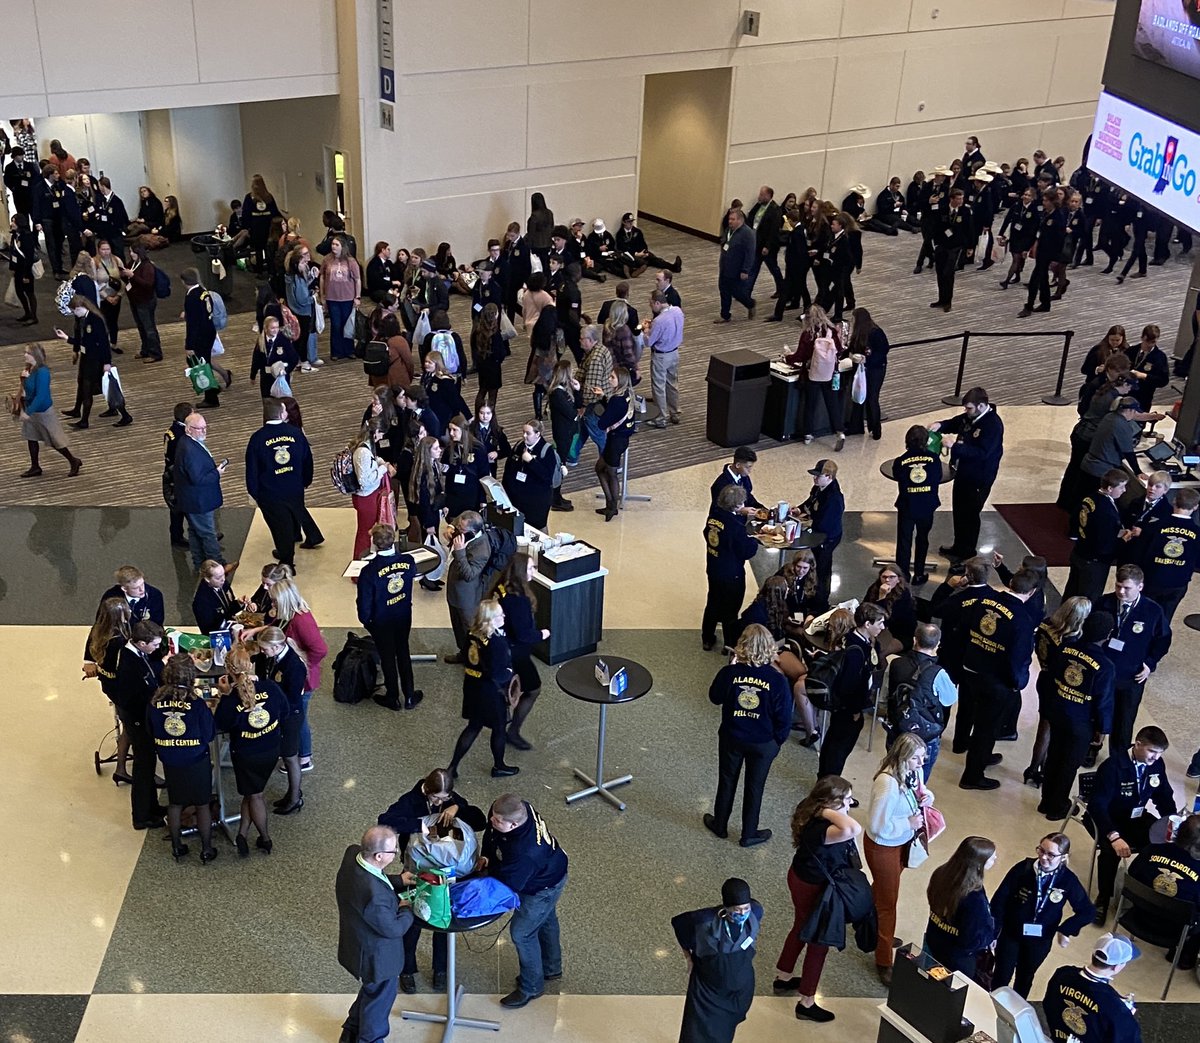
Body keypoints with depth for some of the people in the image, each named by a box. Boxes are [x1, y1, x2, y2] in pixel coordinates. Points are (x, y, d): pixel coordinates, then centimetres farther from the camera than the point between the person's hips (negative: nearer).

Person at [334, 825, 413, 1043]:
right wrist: (406, 909, -9)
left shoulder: (353, 853, -20)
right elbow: (393, 929, -26)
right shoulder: (373, 894, -44)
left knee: (371, 989, 34)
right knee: (380, 995, 22)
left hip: (358, 942, 8)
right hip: (376, 955, -8)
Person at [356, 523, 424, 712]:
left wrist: (365, 620, -1)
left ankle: (393, 698, 35)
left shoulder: (369, 571, -30)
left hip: (381, 622, -3)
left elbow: (364, 603, -20)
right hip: (404, 617, 3)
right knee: (403, 653, 22)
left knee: (387, 657, 17)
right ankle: (409, 696, 33)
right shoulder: (408, 561, -19)